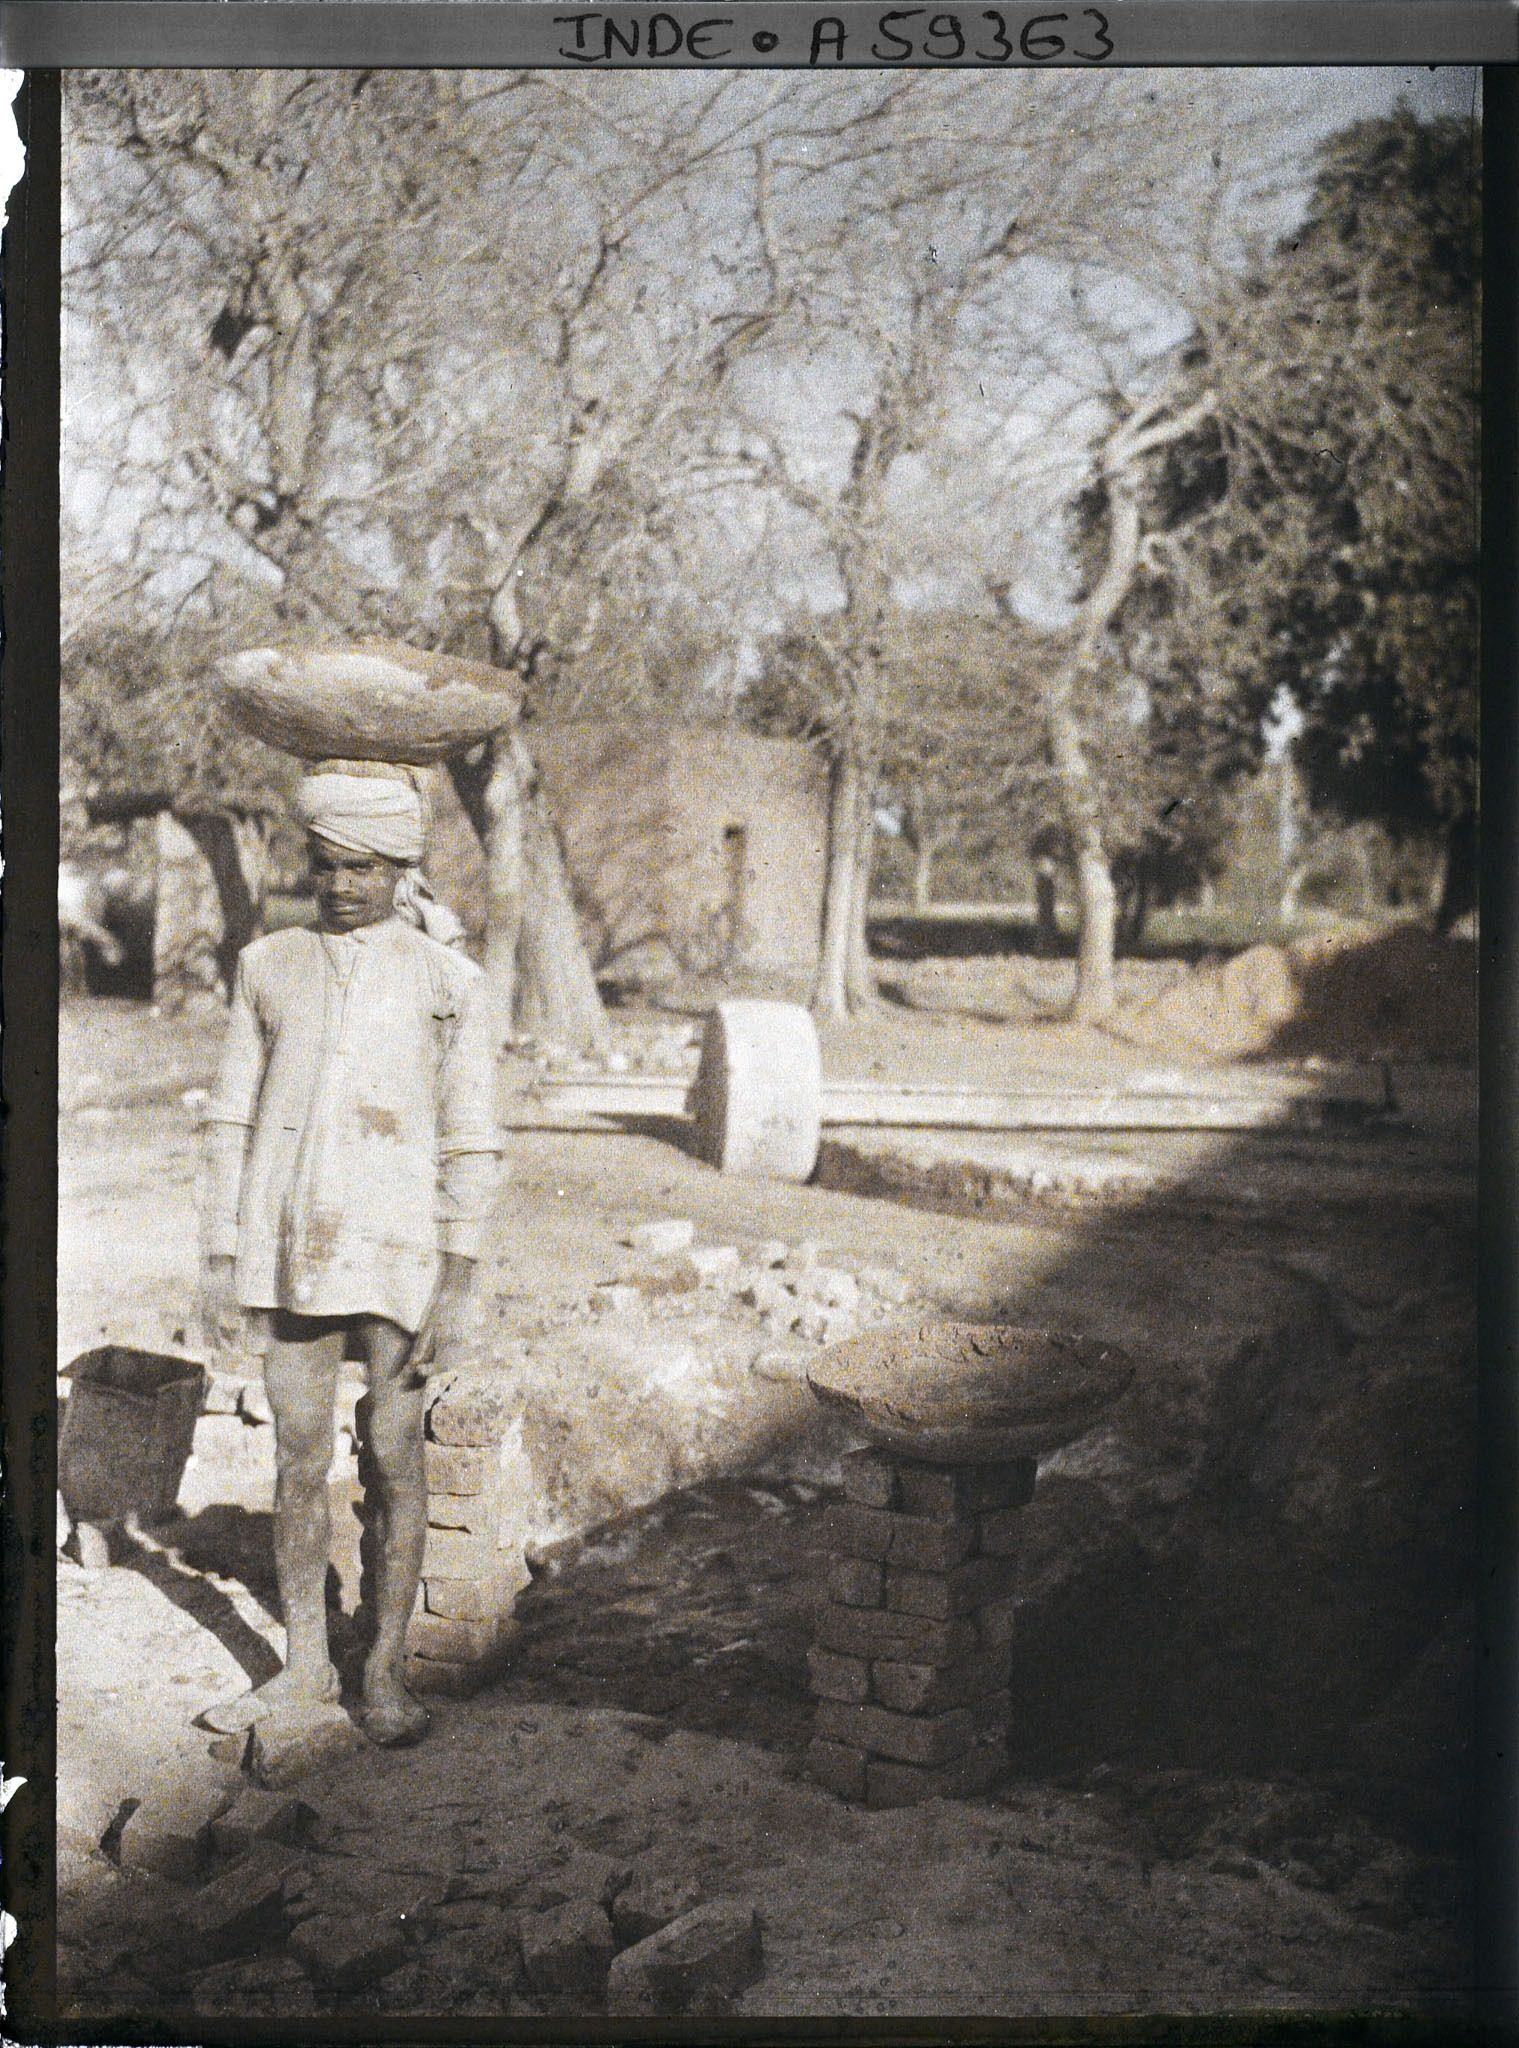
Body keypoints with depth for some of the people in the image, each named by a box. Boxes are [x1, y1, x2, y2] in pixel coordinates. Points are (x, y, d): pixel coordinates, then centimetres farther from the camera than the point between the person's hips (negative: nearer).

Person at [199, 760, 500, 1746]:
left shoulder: (447, 982, -1)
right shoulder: (271, 967, 8)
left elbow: (471, 1146, -3)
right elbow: (234, 1119, 10)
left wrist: (457, 1284, -8)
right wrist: (222, 1255, 6)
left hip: (398, 1251, -3)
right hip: (290, 1248, 3)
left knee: (394, 1458, 3)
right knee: (299, 1458, 8)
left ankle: (388, 1672, 15)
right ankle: (306, 1663, 21)